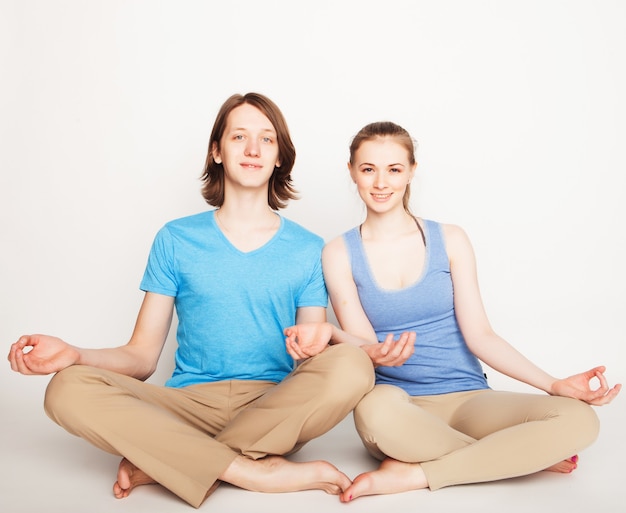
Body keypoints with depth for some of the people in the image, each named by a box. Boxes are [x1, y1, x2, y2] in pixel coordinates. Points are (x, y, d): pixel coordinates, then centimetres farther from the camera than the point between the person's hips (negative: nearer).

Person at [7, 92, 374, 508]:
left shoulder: (309, 250, 9)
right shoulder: (176, 240, 9)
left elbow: (316, 361, 6)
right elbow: (142, 357, 6)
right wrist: (75, 355, -13)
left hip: (276, 412, 1)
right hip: (190, 405, 0)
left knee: (352, 366, -30)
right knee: (69, 388, -24)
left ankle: (160, 463, -20)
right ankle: (259, 473, -25)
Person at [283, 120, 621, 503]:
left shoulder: (450, 240, 4)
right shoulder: (340, 254, 2)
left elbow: (479, 336, 1)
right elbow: (362, 339, -3)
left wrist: (554, 384, -8)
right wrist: (330, 335, -26)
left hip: (467, 398, 2)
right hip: (399, 405, -1)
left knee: (578, 420, -23)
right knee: (375, 407, -38)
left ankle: (412, 474, -16)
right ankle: (519, 455, -13)